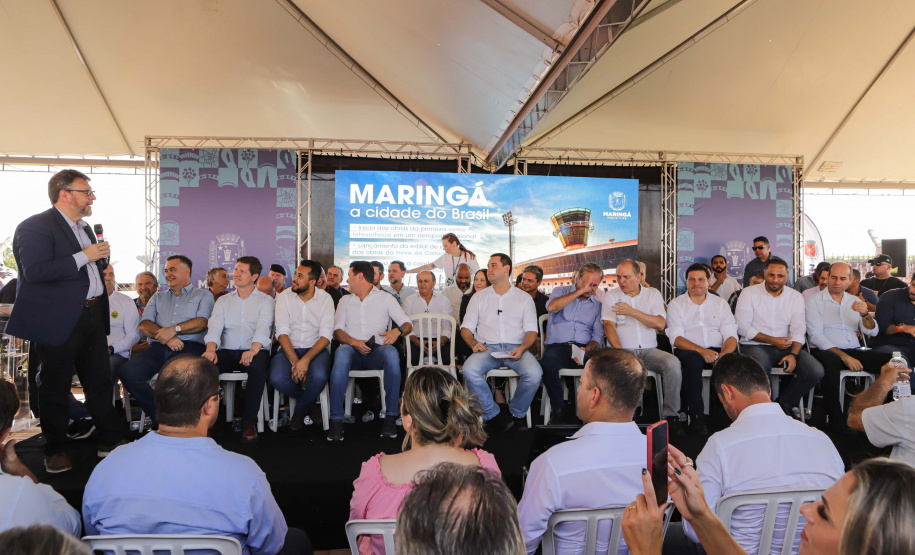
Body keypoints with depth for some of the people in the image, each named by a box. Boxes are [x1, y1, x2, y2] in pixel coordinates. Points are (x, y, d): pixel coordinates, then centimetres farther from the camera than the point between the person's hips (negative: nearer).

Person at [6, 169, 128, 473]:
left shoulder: (83, 227, 17)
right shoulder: (35, 226, -11)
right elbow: (34, 271, -24)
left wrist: (102, 261, 8)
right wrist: (84, 256, -22)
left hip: (92, 316, 8)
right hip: (59, 320, -7)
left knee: (100, 381, 12)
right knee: (56, 386, 6)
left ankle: (111, 439, 23)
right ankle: (55, 450, 21)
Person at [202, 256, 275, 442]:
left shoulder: (265, 300, 9)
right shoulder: (223, 301, 21)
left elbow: (263, 327, -8)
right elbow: (214, 326, 4)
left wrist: (253, 350, -29)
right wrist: (211, 349, -18)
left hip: (254, 351, -3)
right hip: (227, 351, 3)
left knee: (258, 366, -37)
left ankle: (249, 421, -25)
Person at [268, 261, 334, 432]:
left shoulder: (325, 299, -1)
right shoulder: (284, 297, 2)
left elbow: (325, 336, -9)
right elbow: (282, 333, -6)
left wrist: (305, 360, -24)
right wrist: (294, 361, -21)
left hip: (315, 349, -1)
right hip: (289, 348, 1)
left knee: (319, 376, -33)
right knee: (276, 378, -29)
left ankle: (300, 411, 0)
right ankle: (311, 403, 4)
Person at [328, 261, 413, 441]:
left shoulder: (385, 298, 15)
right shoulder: (345, 300, 23)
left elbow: (408, 325, 6)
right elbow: (337, 330, 10)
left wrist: (397, 330, -19)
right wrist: (354, 342, -11)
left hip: (376, 351, -1)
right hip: (352, 350, 1)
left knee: (391, 352, -35)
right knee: (342, 351, -35)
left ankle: (391, 416, -30)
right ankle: (336, 419, -33)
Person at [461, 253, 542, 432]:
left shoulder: (524, 297, 14)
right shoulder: (479, 297, 18)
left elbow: (531, 330, 7)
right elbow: (466, 327, 14)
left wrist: (522, 348, -15)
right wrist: (474, 343, -9)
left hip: (515, 348, 0)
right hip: (488, 348, 1)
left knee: (534, 373, -31)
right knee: (469, 369, -32)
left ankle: (517, 413, -2)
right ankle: (493, 414, -12)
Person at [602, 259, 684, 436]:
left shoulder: (653, 294, 11)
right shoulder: (611, 295, 8)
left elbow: (660, 323, -4)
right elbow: (609, 327, -4)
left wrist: (631, 311, -13)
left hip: (649, 350, 2)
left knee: (673, 363, -27)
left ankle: (670, 415, -11)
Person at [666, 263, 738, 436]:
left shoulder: (720, 303, 17)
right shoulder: (676, 304, 9)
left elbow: (731, 335, 6)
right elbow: (676, 338, -4)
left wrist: (724, 353, -17)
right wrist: (701, 350, -20)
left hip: (716, 350, 2)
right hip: (689, 351, -2)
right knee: (693, 360, -36)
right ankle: (696, 417, -28)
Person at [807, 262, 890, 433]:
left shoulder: (855, 302, 19)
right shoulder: (815, 301, 3)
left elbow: (872, 332, 10)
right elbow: (815, 336, -8)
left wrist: (865, 314, -11)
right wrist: (844, 356, -17)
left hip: (854, 351, 5)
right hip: (825, 351, -5)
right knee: (832, 361, -39)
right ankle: (835, 418, -27)